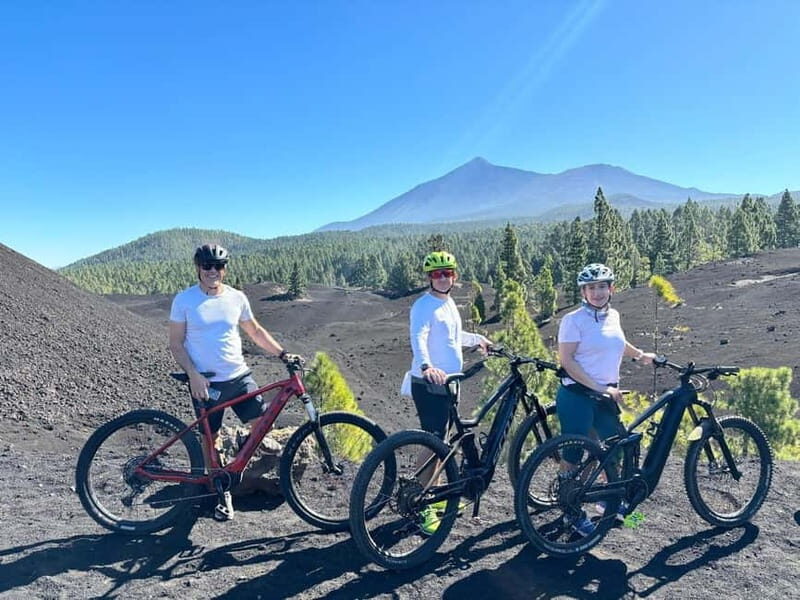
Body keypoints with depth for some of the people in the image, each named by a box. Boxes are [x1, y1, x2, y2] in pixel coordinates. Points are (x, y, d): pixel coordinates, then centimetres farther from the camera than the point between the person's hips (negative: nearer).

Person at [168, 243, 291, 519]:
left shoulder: (237, 298, 3)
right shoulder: (184, 300, -5)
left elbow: (255, 331, 14)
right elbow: (176, 344, -4)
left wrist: (282, 353, 5)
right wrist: (194, 375, -15)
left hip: (239, 376, 3)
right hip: (206, 382, -2)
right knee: (210, 437, 7)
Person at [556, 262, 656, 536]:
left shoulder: (613, 316, 7)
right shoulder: (574, 319, -14)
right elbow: (567, 361, -18)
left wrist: (640, 354, 23)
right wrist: (599, 388, -21)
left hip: (606, 395, 7)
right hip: (577, 396, -7)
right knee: (573, 454, 1)